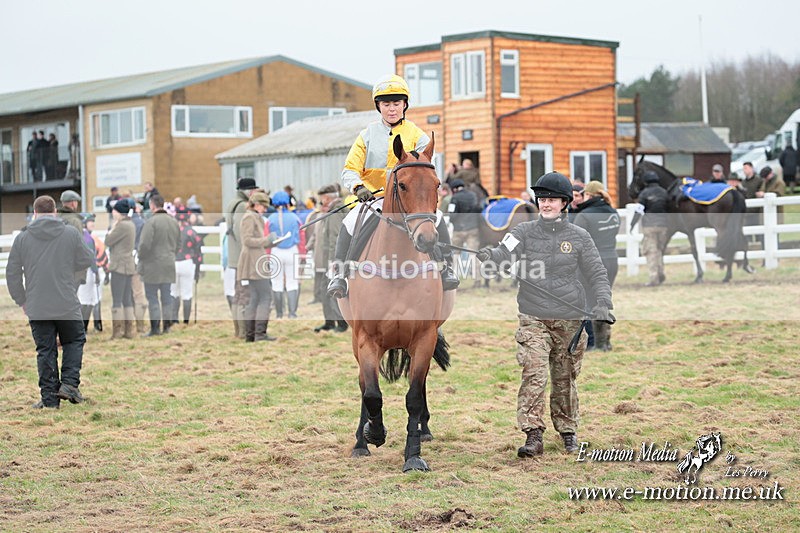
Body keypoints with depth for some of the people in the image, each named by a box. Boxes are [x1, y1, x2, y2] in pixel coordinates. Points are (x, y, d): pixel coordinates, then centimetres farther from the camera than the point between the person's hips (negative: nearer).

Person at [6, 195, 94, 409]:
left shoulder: (22, 238, 1)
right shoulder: (71, 234, -3)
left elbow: (12, 273, 4)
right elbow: (87, 261, 4)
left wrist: (21, 301, 14)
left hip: (36, 308, 1)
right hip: (67, 306, -1)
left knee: (45, 351, 7)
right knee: (74, 341, 18)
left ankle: (49, 397, 5)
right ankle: (69, 383, 2)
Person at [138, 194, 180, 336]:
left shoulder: (151, 222, -14)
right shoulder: (174, 222, 8)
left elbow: (145, 244, -18)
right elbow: (178, 244, 14)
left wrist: (140, 259, -3)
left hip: (153, 265, -6)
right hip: (169, 264, 6)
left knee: (152, 297, -1)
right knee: (166, 296, 12)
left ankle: (155, 327, -4)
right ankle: (167, 326, 14)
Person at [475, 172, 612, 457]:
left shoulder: (579, 237, 5)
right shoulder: (525, 231, 3)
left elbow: (597, 274, 7)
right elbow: (506, 251, -15)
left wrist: (602, 303, -9)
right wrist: (489, 255, -38)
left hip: (569, 318, 1)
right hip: (533, 318, -1)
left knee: (565, 378, 10)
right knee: (534, 372, -15)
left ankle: (567, 431, 28)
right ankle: (533, 436, -17)